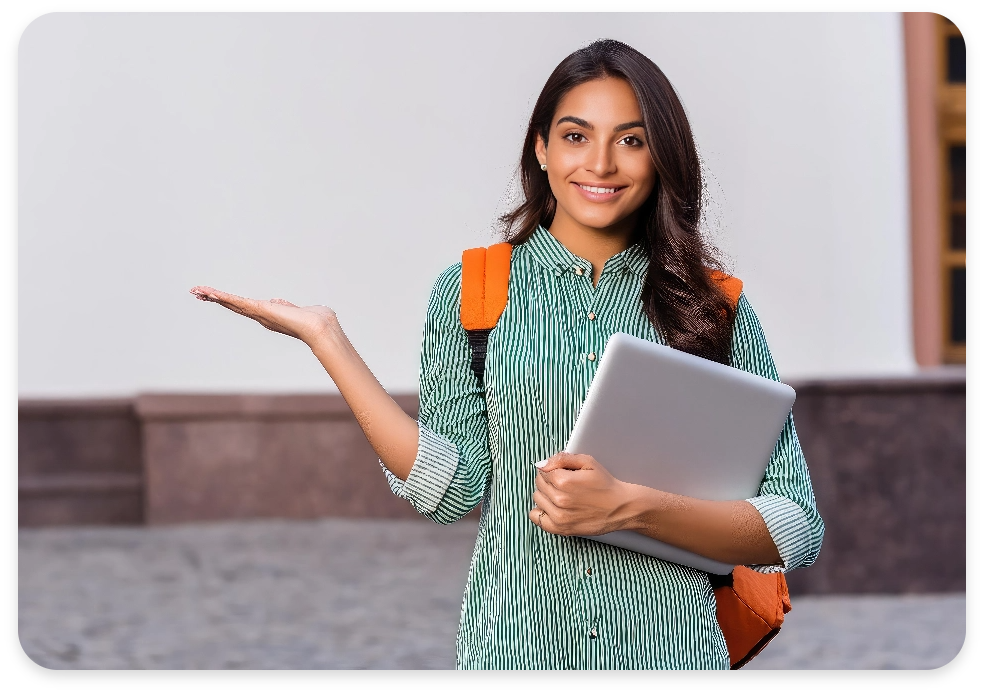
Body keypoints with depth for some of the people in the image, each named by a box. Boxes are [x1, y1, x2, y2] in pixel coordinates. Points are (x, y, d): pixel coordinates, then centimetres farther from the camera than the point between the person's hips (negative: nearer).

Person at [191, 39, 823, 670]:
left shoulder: (715, 308, -2)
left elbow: (796, 529, -7)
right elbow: (452, 490, -8)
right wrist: (325, 337, -10)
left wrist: (629, 506, -19)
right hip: (513, 643, 0)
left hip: (671, 649, 0)